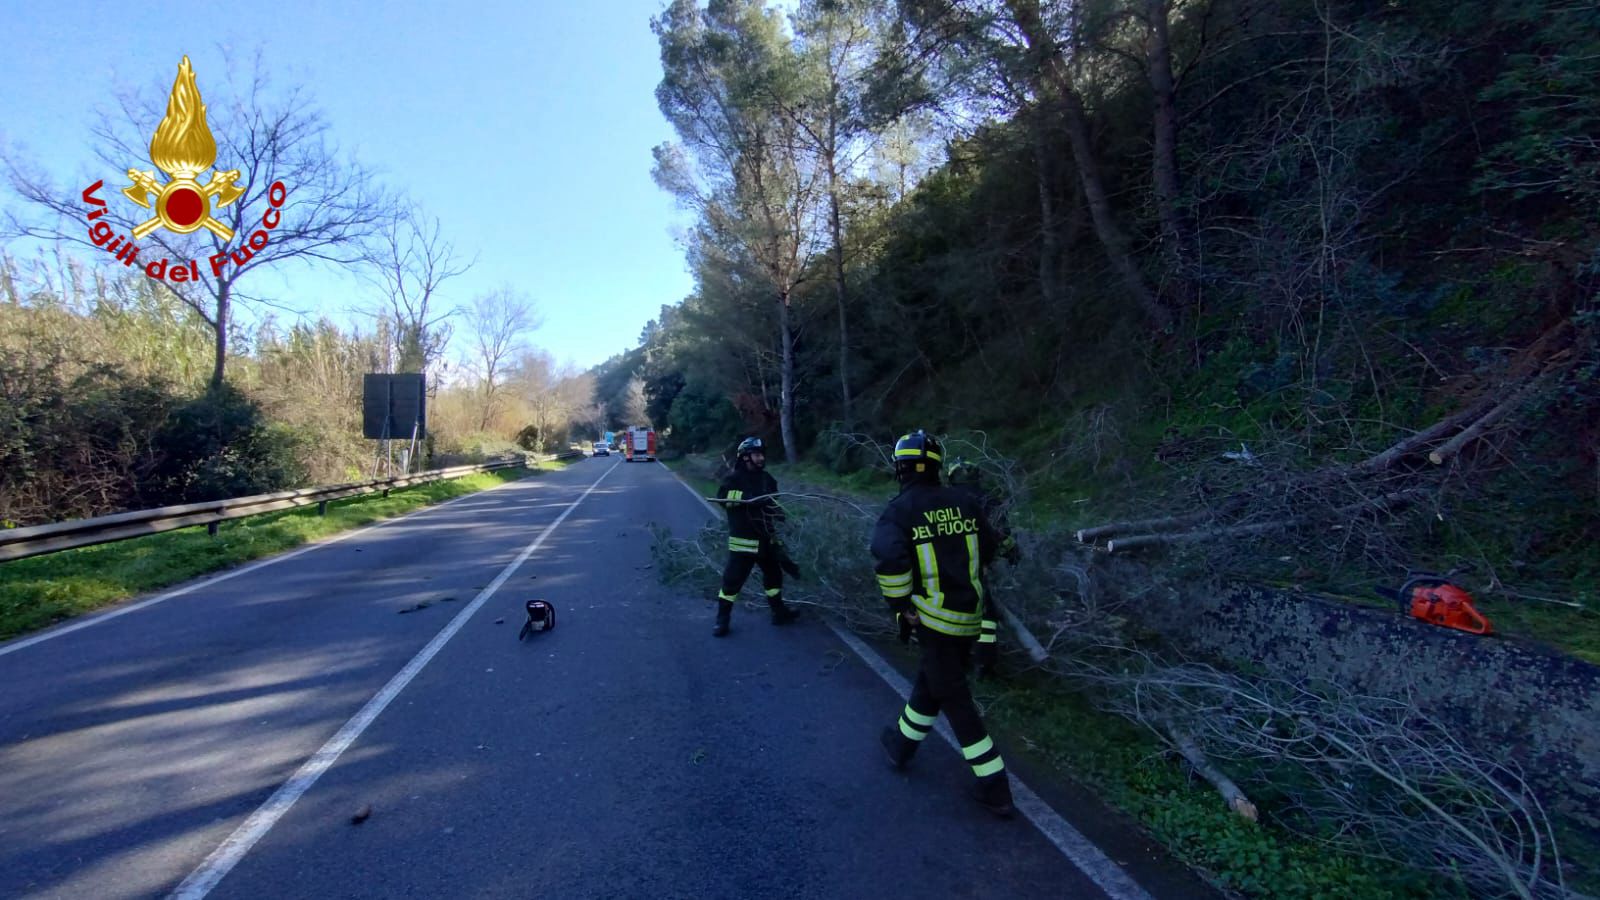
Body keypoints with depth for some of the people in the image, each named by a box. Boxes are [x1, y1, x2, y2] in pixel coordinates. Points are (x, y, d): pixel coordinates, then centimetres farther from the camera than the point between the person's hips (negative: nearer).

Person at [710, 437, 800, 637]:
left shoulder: (766, 478, 10)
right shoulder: (735, 478, -9)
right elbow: (723, 497, -24)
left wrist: (779, 512, -2)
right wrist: (749, 498, -30)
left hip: (766, 537, 6)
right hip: (743, 539, -6)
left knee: (774, 574, 17)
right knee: (733, 579, -4)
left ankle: (779, 612, 33)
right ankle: (722, 620, 9)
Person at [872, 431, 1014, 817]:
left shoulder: (900, 510, -12)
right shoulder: (964, 502, 3)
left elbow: (888, 555, -28)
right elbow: (988, 548, 13)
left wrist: (899, 603, -14)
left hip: (935, 618, -6)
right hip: (970, 614, 6)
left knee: (956, 701, 6)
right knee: (930, 682, 23)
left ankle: (995, 788, 13)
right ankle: (902, 745, 41)